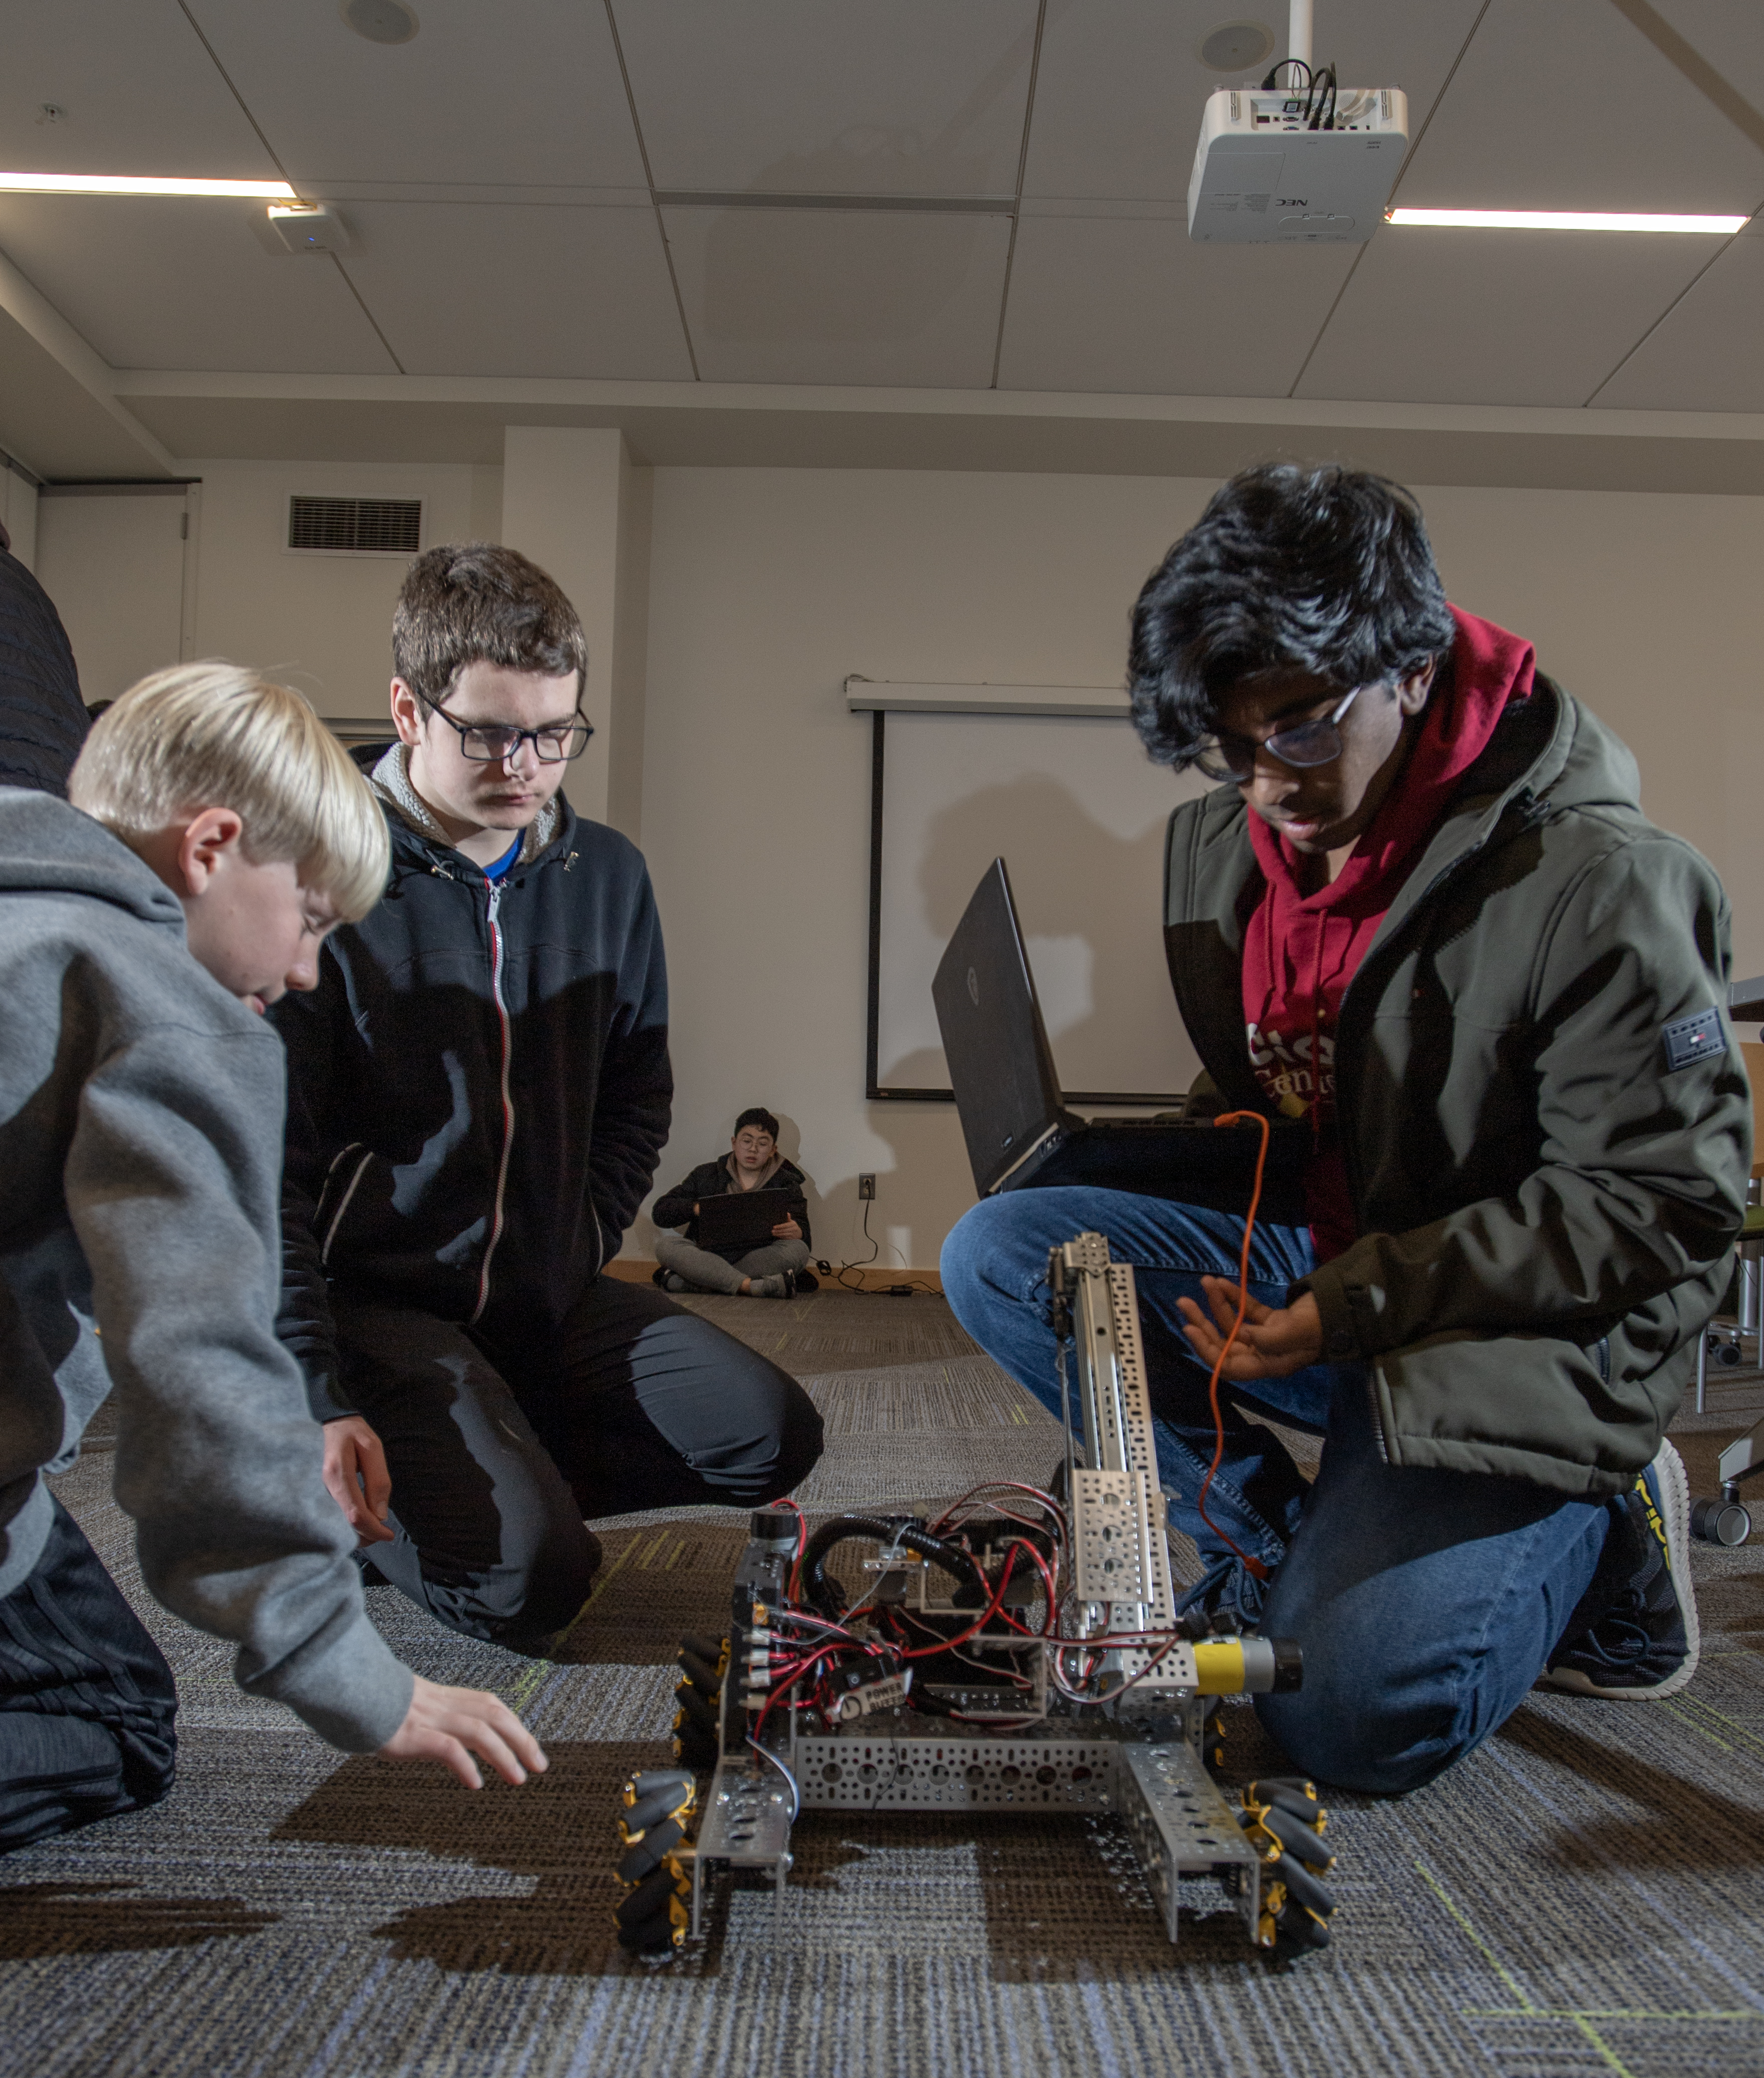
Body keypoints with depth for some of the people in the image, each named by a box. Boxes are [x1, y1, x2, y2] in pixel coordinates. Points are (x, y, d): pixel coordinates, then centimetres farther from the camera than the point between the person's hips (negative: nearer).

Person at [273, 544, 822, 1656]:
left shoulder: (607, 875, 4)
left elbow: (637, 1095, 15)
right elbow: (264, 1171, -13)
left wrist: (581, 1257, 2)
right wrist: (318, 1404, -19)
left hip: (550, 1293, 6)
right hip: (378, 1294, -6)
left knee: (774, 1436, -6)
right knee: (531, 1580, -21)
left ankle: (489, 1467, 6)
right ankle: (341, 1492, 8)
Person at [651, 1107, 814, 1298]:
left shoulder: (786, 1184, 16)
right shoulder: (706, 1174, 17)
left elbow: (804, 1237, 4)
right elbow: (660, 1212, 11)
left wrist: (797, 1232, -22)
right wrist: (696, 1208, -9)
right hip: (705, 1256, 0)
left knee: (797, 1250, -30)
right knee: (666, 1245, -26)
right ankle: (753, 1286, -45)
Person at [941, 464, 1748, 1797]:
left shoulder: (1600, 882, -20)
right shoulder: (1227, 844, 1)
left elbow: (1665, 1204, -17)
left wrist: (1355, 1305, -23)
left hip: (1511, 1343, -6)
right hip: (1309, 1258, 7)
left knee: (1354, 1714, -20)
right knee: (998, 1256, -11)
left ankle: (1594, 1527, 10)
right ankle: (1287, 1555, -1)